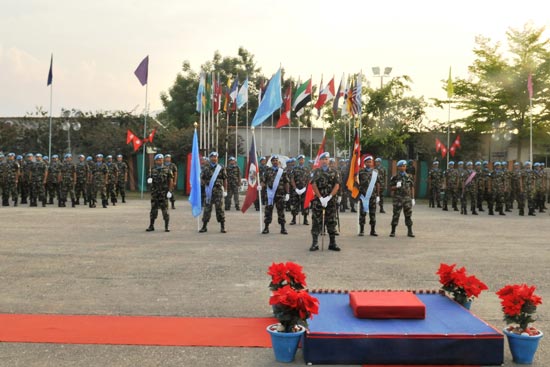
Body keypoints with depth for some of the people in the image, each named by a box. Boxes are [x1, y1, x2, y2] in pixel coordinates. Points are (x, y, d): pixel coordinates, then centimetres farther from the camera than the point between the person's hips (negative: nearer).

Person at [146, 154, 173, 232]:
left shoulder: (167, 169, 1)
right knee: (153, 209, 7)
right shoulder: (152, 170, 10)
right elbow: (149, 179, 12)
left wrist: (170, 191, -8)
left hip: (164, 193, -3)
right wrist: (149, 180, -13)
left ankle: (166, 227, 4)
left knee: (165, 210, -2)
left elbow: (171, 181, -1)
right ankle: (151, 226, 14)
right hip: (154, 193, 3)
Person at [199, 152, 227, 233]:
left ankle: (222, 227, 4)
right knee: (207, 208, 3)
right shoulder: (205, 168, 8)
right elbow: (202, 178, 13)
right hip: (208, 191, 1)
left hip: (218, 190, -1)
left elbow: (225, 180, 6)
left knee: (219, 208, -2)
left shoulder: (221, 168, 5)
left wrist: (225, 191, 3)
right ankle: (204, 226, 11)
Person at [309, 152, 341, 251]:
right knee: (316, 222, -1)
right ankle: (315, 243, 3)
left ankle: (332, 243, 10)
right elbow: (313, 185, -4)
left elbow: (337, 186, -1)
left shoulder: (334, 172, 8)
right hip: (318, 200, -1)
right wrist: (321, 198, -13)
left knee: (331, 222, 4)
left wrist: (329, 197, -13)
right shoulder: (315, 172, 6)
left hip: (331, 200, 1)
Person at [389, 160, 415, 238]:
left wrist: (413, 199, 8)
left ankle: (410, 231, 10)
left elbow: (412, 188, 13)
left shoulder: (409, 177, 10)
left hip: (407, 198, 2)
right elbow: (391, 188, 3)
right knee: (396, 215, -2)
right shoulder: (395, 177, 2)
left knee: (408, 215, 4)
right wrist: (396, 186, -18)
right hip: (398, 198, -2)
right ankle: (393, 231, 5)